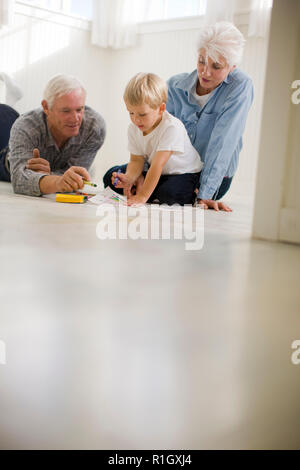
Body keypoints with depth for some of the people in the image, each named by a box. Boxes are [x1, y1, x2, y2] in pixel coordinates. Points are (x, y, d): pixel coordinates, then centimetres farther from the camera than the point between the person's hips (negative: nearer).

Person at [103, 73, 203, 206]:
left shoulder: (172, 127, -31)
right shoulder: (133, 128, -9)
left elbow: (157, 165, -34)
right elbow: (136, 160, -7)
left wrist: (142, 196, -35)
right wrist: (128, 178, -30)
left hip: (184, 174, -6)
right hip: (155, 173, 6)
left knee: (168, 193, -38)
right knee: (110, 177, -3)